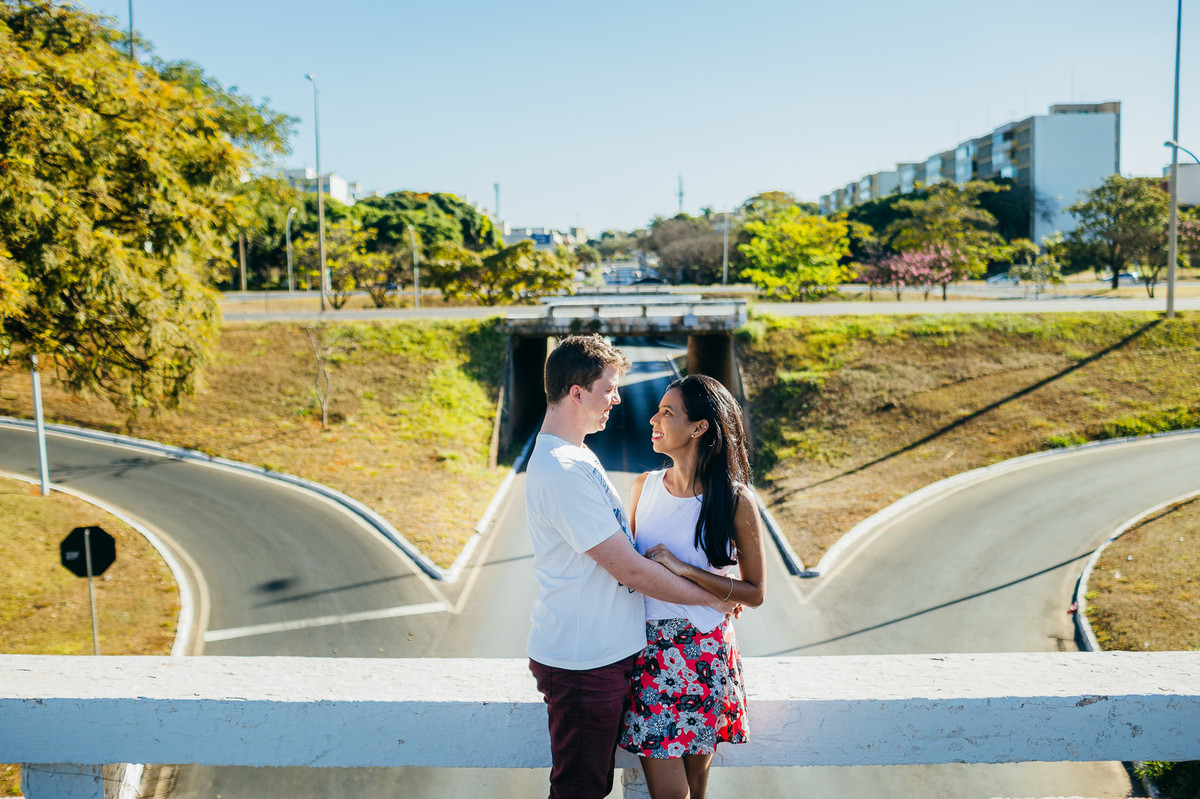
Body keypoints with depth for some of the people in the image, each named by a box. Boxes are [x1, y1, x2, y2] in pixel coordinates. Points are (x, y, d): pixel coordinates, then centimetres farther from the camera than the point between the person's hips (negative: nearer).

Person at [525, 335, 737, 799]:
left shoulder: (574, 456, 11)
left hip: (602, 651, 10)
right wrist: (712, 598, -10)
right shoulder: (563, 472, -24)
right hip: (582, 662, -10)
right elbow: (630, 570, -22)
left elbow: (620, 548, 20)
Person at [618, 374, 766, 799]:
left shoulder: (736, 500, -10)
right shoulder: (645, 486, 3)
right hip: (648, 648, 2)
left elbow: (754, 593, -7)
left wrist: (684, 568, -16)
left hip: (703, 654, -2)